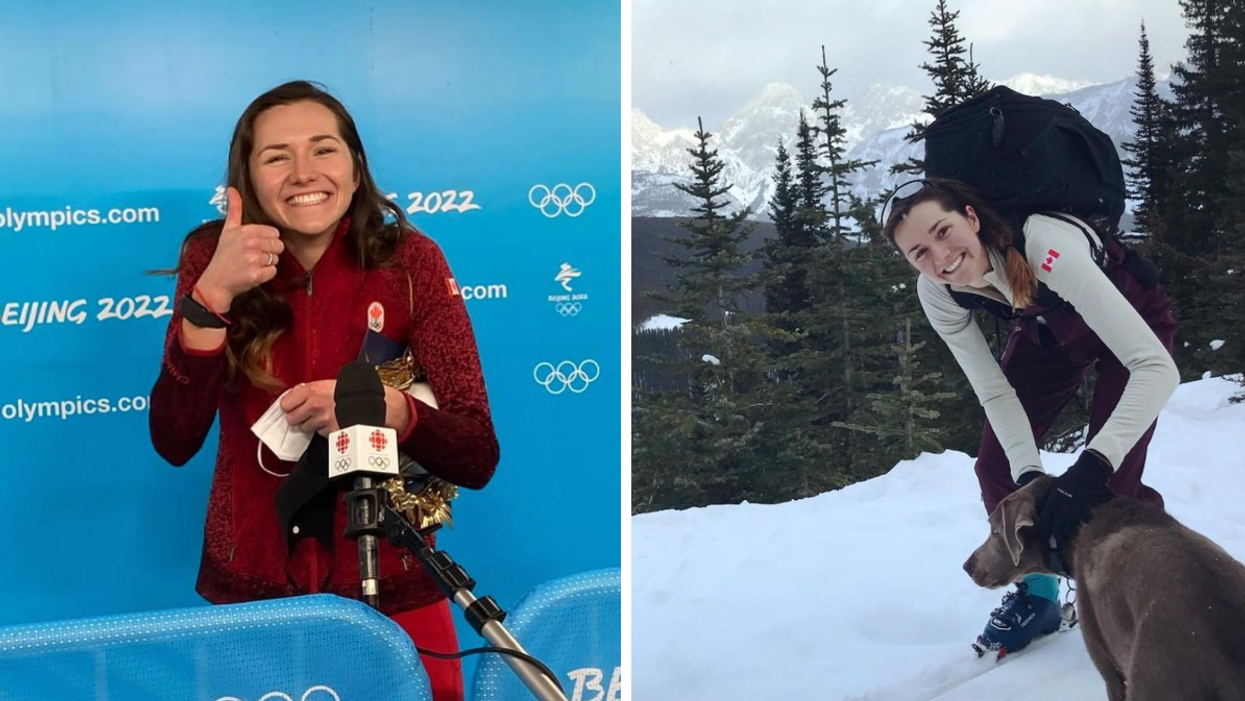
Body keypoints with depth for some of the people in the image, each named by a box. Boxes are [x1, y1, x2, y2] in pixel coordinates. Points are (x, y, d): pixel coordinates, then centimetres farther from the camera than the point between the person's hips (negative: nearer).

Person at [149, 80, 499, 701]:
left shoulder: (411, 262, -9)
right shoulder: (211, 259, -6)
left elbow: (477, 458, -11)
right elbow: (174, 442, -15)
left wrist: (383, 405, -29)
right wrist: (212, 294, -25)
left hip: (392, 596, -1)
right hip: (247, 591, 1)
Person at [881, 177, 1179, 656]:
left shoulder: (1046, 246, -43)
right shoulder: (936, 293, -25)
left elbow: (1157, 368, -46)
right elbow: (995, 392, -16)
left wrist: (1091, 466, -54)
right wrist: (1028, 474, -31)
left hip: (1131, 314, -5)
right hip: (1047, 329, 5)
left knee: (1112, 481, -16)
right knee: (997, 465, -1)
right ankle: (1037, 592, 19)